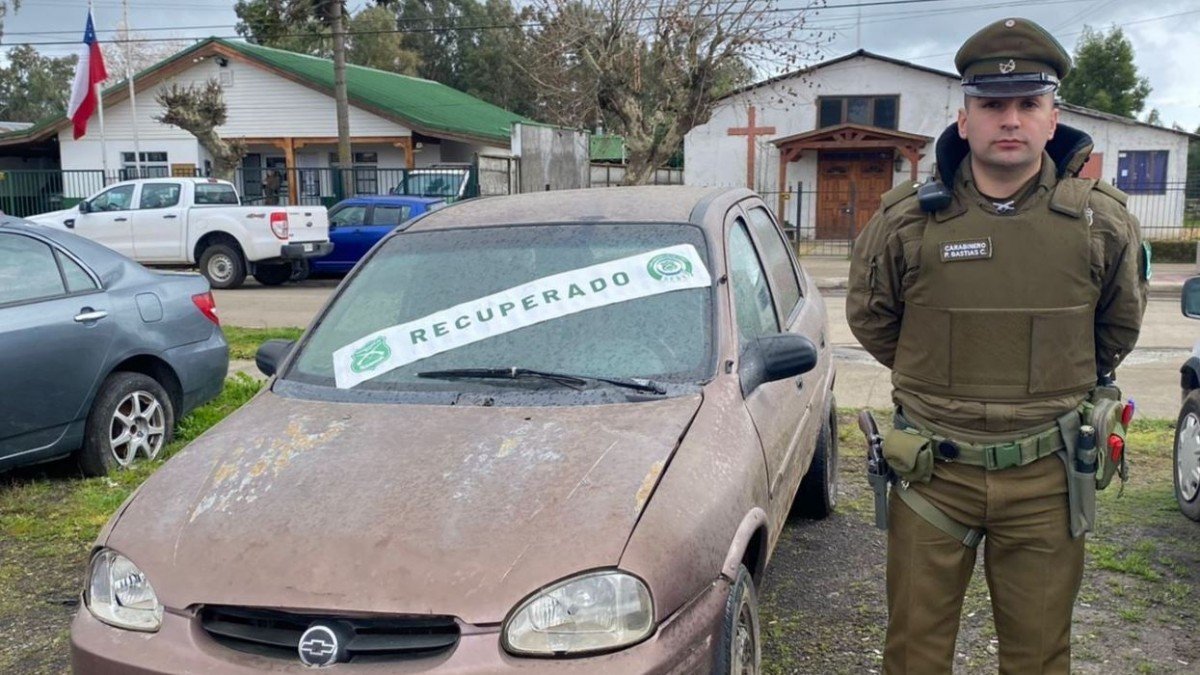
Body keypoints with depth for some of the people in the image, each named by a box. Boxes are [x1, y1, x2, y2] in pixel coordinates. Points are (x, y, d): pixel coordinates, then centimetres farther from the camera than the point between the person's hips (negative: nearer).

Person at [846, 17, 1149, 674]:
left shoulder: (1101, 222, -4)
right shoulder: (907, 219, -7)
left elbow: (1120, 325, 15)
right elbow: (870, 319, 10)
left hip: (1046, 476, 1)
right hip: (932, 471, 0)